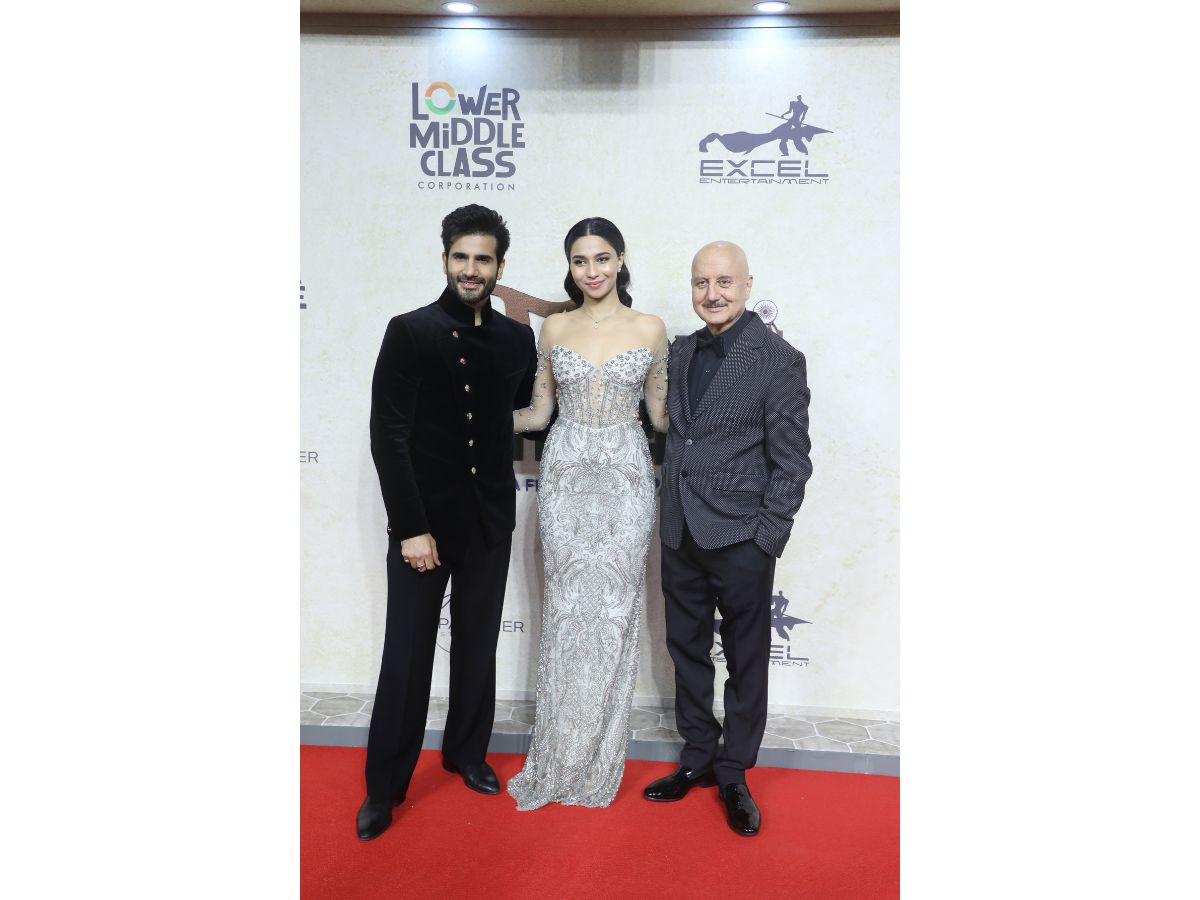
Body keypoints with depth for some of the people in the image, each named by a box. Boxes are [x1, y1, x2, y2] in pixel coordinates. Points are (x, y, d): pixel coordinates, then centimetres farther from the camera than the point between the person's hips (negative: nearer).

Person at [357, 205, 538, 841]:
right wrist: (411, 526, -14)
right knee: (407, 656, 5)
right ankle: (385, 787, 22)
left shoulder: (517, 340, 3)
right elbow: (388, 436, -11)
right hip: (423, 520, -3)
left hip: (489, 522, 4)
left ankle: (467, 753, 36)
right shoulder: (409, 332, -8)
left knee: (477, 647, 15)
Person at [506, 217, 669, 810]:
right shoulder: (555, 328, 7)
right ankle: (561, 758, 20)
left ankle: (598, 760, 20)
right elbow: (539, 412, 10)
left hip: (625, 477, -1)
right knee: (568, 607, 4)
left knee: (614, 606, 2)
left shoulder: (649, 329, 3)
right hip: (566, 476, 1)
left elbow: (661, 415, 7)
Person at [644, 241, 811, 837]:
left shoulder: (779, 360, -10)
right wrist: (668, 514, 8)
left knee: (746, 660, 10)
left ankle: (734, 774, 27)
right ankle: (697, 757, 35)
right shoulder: (682, 352, 8)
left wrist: (767, 537, -13)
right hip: (680, 535, 6)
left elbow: (791, 460, -10)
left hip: (741, 540, -5)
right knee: (687, 650, 17)